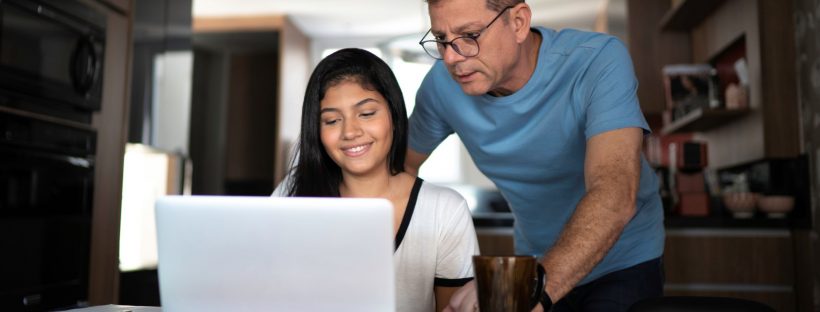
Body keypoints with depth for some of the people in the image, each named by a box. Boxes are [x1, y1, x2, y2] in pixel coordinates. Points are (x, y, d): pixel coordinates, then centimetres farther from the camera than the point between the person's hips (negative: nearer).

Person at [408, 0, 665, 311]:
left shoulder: (599, 61, -28)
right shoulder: (442, 84, -16)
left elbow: (614, 196, -41)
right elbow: (402, 166, 0)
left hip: (622, 262, -3)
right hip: (533, 261, 3)